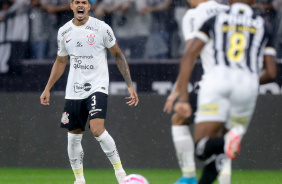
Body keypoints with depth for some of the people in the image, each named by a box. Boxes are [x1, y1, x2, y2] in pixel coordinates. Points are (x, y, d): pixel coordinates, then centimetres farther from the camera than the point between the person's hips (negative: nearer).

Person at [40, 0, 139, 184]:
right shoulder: (64, 32, 6)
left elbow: (118, 55, 1)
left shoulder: (101, 28, -6)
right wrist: (47, 89, 16)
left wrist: (130, 85, -4)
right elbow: (60, 62, 19)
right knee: (73, 137, 5)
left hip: (97, 86, -5)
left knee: (97, 129, -23)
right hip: (73, 91, 5)